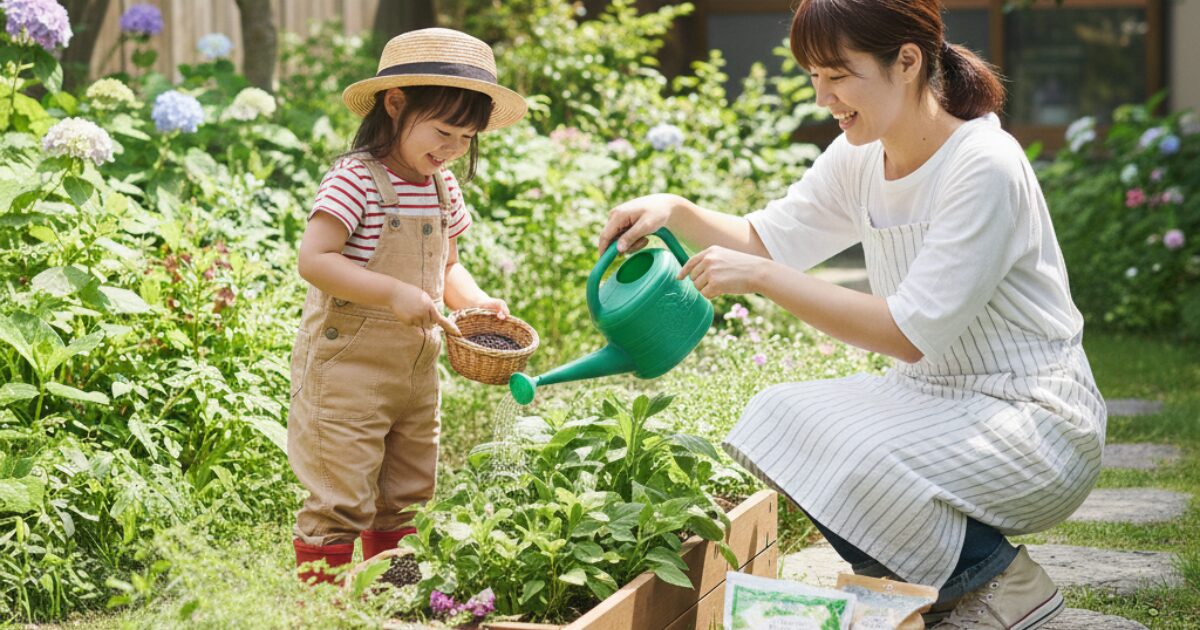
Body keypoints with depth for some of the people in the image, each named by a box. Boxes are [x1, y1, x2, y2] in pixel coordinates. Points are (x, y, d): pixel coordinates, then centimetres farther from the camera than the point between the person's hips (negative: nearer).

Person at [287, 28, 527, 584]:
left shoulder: (444, 190, 9)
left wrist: (477, 301, 1)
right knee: (341, 498, -5)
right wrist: (394, 294, -29)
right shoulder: (356, 180, -16)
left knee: (406, 497, 16)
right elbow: (313, 259, -24)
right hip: (347, 368, -8)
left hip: (416, 370, 8)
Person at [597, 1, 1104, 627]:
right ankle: (947, 576, 9)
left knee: (844, 462, -27)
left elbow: (913, 332, -26)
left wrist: (763, 279, -26)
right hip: (937, 395, 9)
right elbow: (769, 239, 13)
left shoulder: (985, 166, -23)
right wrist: (676, 212, -6)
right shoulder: (860, 157, 2)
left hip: (1034, 419, -9)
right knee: (779, 417, -5)